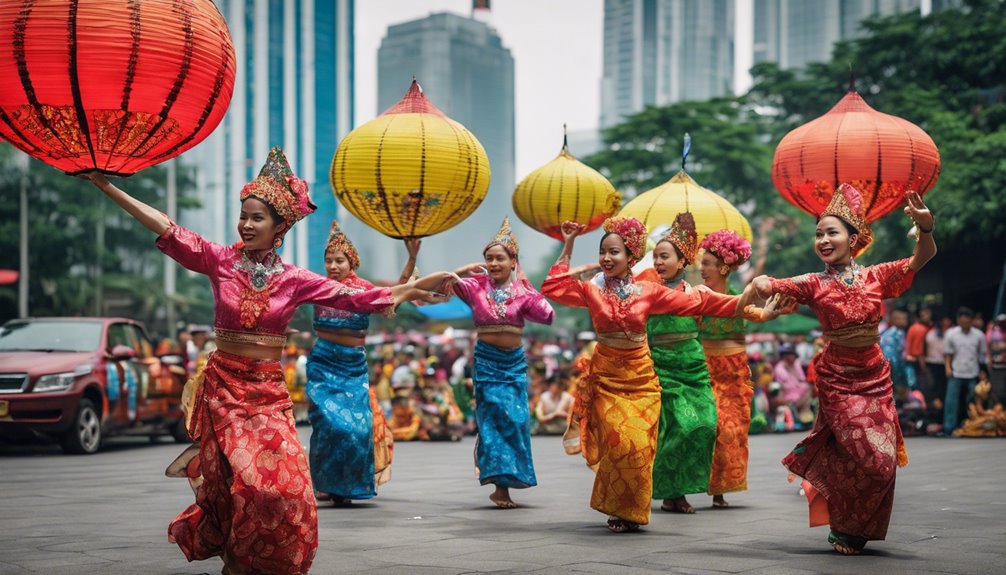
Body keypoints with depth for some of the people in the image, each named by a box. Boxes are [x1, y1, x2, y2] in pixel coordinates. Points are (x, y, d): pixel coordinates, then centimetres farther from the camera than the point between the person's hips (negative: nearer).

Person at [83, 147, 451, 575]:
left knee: (284, 482, -11)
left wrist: (409, 290, -10)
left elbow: (354, 297, -2)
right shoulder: (220, 261, -2)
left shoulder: (294, 280, 1)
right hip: (222, 386, -1)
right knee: (242, 481, -4)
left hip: (269, 392, 1)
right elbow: (166, 229, -6)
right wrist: (107, 187, -11)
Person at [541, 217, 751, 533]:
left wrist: (739, 303, -4)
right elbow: (553, 288, -12)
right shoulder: (591, 289, -1)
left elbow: (693, 302, 0)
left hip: (641, 375, 1)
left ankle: (631, 511, 13)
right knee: (620, 442, -10)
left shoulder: (648, 291, 0)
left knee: (639, 445, -3)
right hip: (606, 374, -1)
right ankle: (617, 509, 10)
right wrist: (568, 247, -10)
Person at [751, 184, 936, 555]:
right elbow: (766, 288, -14)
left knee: (883, 461, 5)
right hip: (837, 378, -3)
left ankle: (855, 528, 27)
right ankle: (846, 528, 14)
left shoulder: (876, 277, 0)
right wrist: (761, 286, -38)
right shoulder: (814, 285, -4)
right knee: (870, 459, -10)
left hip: (875, 377, 3)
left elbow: (923, 258, -10)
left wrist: (925, 226, -30)